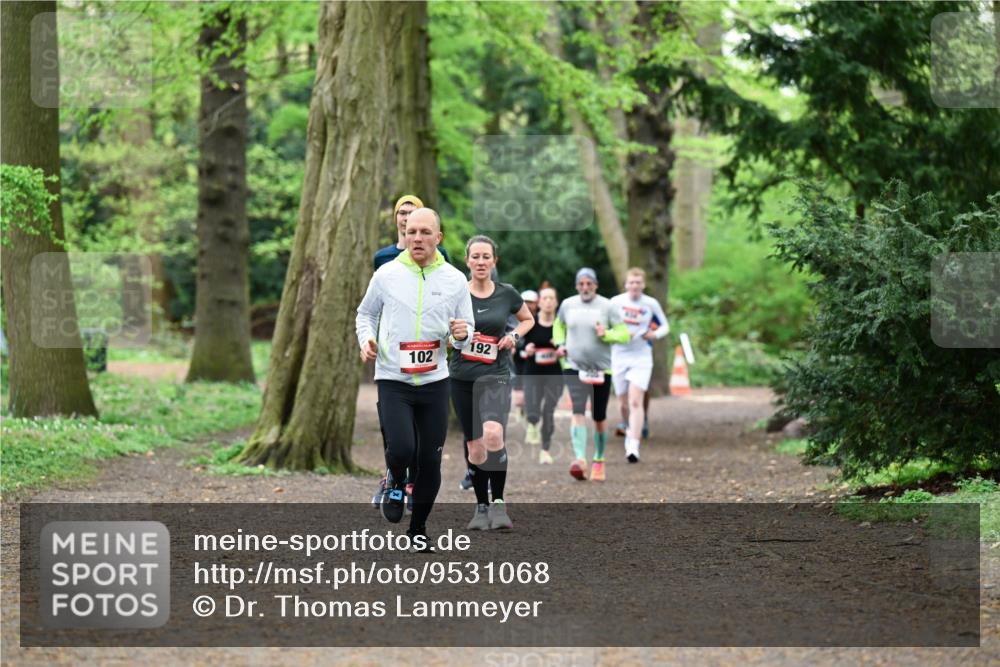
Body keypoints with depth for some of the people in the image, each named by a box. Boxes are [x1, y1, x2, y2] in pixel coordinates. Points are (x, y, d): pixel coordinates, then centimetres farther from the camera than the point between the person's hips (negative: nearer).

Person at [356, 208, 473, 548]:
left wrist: (462, 334, -14)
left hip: (434, 382, 2)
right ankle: (394, 482, 16)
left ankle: (418, 527, 25)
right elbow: (366, 313, 15)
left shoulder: (455, 280, 2)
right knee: (401, 450, -20)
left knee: (430, 462, 5)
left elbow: (467, 329, 9)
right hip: (392, 380, -2)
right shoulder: (386, 275, 0)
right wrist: (366, 339, -4)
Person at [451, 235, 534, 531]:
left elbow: (528, 319, 17)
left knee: (493, 434, -25)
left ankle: (498, 502, -14)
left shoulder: (506, 293, 0)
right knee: (475, 447, 5)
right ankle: (481, 507, 21)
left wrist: (514, 335, -2)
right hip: (462, 377, 2)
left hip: (496, 375, -2)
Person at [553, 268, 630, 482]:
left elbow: (624, 334, -4)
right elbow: (558, 325, 24)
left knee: (599, 418, 9)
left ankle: (599, 460, 28)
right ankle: (580, 460, -29)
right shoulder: (567, 305, 4)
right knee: (578, 412, -19)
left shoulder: (607, 307, -3)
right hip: (574, 367, 0)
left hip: (601, 369, 0)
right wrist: (560, 343, 6)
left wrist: (606, 334, -22)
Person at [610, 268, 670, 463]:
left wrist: (655, 334, -11)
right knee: (623, 404, 8)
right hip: (619, 357, 2)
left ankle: (633, 447, -23)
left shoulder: (651, 304, 0)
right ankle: (630, 432, 37)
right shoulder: (615, 302, 0)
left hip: (641, 358, -2)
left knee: (635, 401, -17)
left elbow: (665, 326, 11)